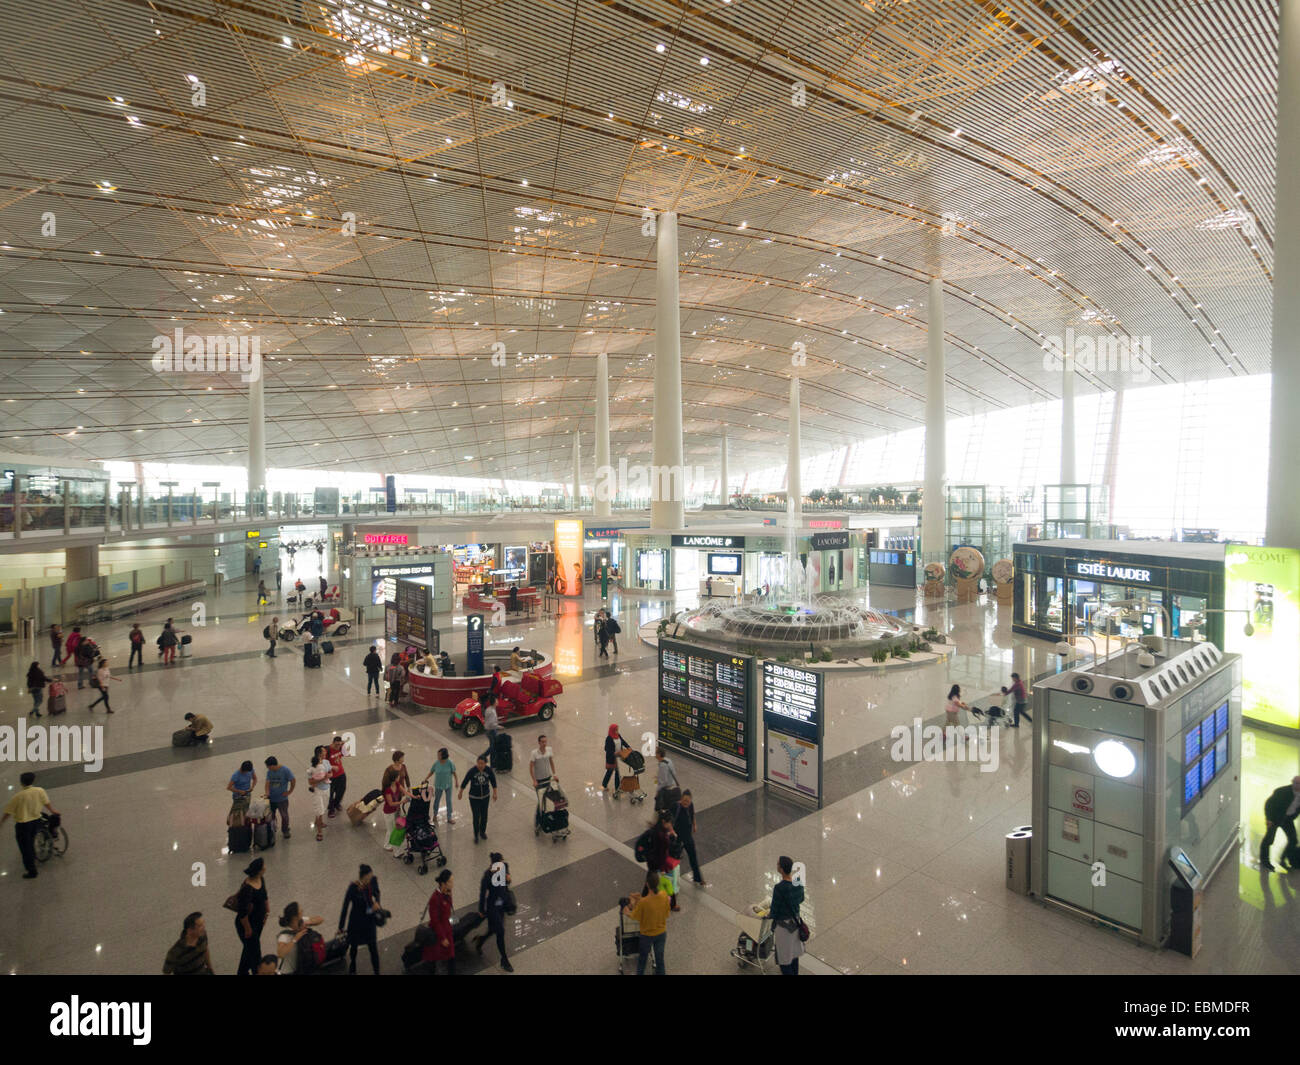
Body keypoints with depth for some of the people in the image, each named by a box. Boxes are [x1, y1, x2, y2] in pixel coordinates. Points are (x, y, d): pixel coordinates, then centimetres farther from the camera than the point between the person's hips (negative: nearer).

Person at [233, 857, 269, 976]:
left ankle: (242, 972, 47)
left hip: (258, 921, 9)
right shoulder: (247, 888, -34)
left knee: (250, 947, 27)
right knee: (254, 952, 5)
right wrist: (247, 929, -17)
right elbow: (242, 912, -27)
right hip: (247, 924, -9)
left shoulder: (261, 880, -7)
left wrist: (266, 913, 15)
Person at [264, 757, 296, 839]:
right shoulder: (269, 771, -3)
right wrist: (267, 792, -23)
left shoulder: (285, 770, -16)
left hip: (282, 799, -4)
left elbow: (293, 780, -11)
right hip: (271, 798, 4)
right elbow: (268, 782, -7)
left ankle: (285, 831, 27)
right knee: (270, 816, 15)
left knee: (284, 816, 7)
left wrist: (289, 791, -9)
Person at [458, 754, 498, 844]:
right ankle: (476, 835, 21)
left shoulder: (489, 771, -15)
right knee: (476, 817, -1)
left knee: (484, 816, 15)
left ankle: (482, 832, 39)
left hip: (485, 796, 3)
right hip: (474, 798, -3)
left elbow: (493, 782, 1)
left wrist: (494, 793, 5)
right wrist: (460, 793, 6)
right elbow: (465, 782, -6)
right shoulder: (472, 771, -22)